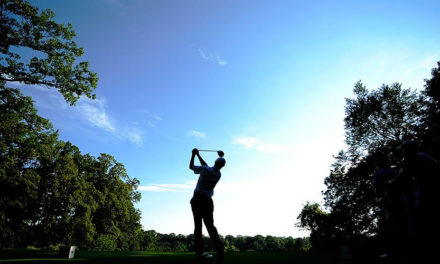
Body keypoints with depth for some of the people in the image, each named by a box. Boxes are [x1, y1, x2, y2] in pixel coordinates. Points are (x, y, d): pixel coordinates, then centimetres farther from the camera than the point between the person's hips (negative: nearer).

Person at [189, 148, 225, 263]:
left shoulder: (205, 170, -13)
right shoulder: (218, 175, 5)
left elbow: (191, 167, 0)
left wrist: (194, 154, 11)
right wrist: (198, 155, 24)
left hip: (198, 199, -3)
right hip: (208, 201, 3)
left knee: (198, 225, 0)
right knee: (210, 225, 2)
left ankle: (199, 251, -4)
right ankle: (219, 247, -17)